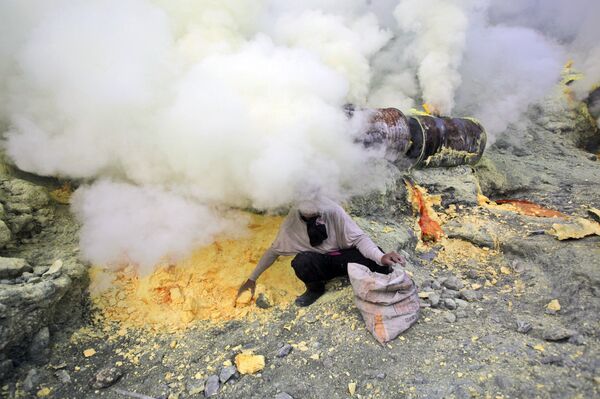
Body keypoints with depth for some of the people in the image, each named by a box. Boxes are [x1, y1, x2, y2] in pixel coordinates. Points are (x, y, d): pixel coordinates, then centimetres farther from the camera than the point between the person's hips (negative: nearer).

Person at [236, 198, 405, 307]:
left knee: (375, 260, -32)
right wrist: (252, 278, 1)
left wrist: (380, 257, -39)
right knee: (301, 262, -35)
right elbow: (274, 250, -2)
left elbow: (359, 238, -21)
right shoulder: (292, 221, -17)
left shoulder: (332, 210, -24)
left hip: (343, 257, -1)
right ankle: (315, 289, -2)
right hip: (319, 263, 1)